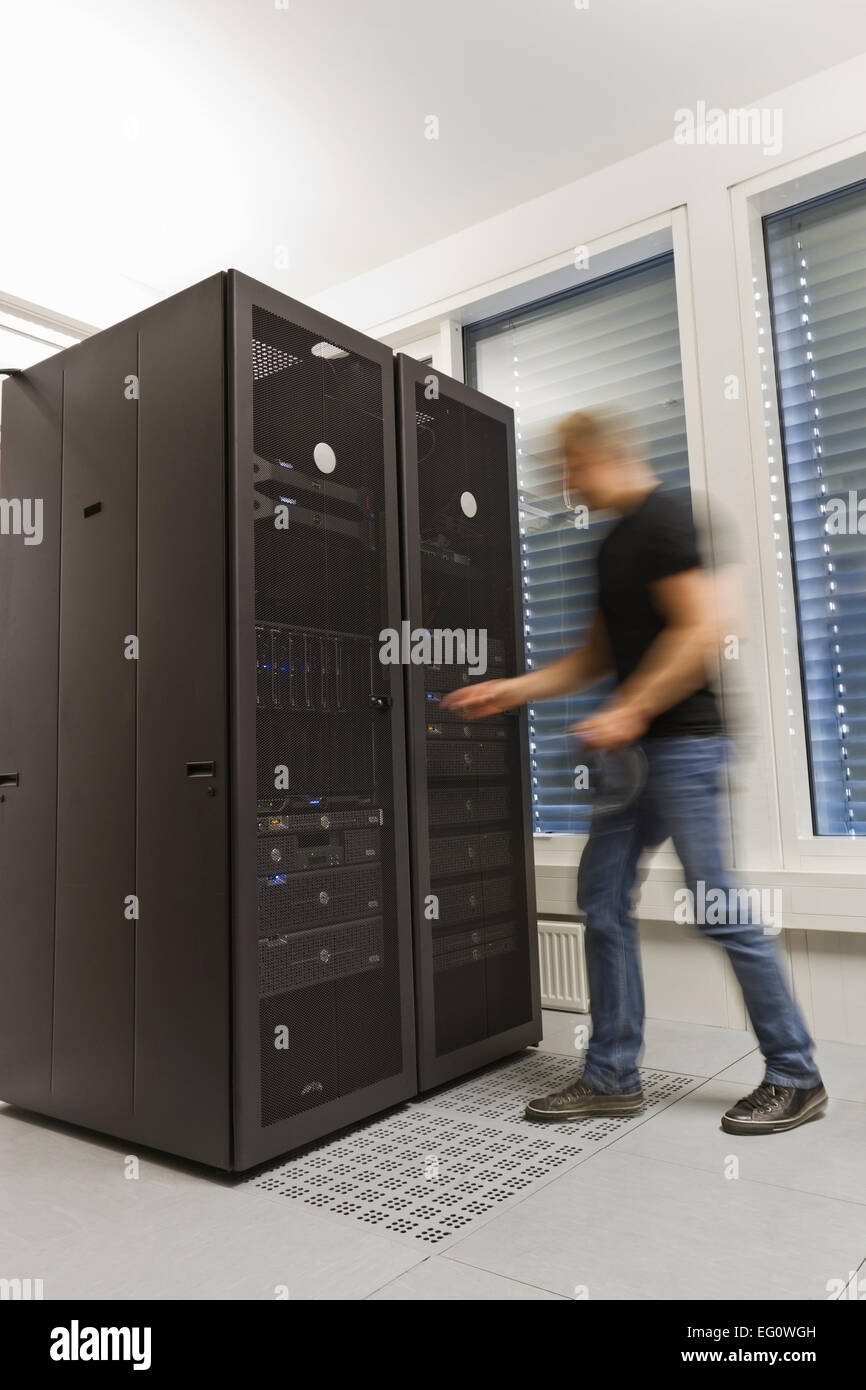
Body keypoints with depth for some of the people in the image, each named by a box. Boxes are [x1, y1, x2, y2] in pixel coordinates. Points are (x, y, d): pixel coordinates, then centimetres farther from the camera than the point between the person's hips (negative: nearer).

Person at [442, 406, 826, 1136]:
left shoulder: (664, 517, -9)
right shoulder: (616, 541, 19)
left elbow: (702, 630, -19)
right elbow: (600, 654, 20)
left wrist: (630, 712, -20)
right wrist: (513, 689, 16)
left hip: (681, 741, -10)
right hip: (637, 747, 10)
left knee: (716, 906, -3)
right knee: (603, 894, 7)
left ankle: (795, 1076, 15)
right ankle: (613, 1076, 17)